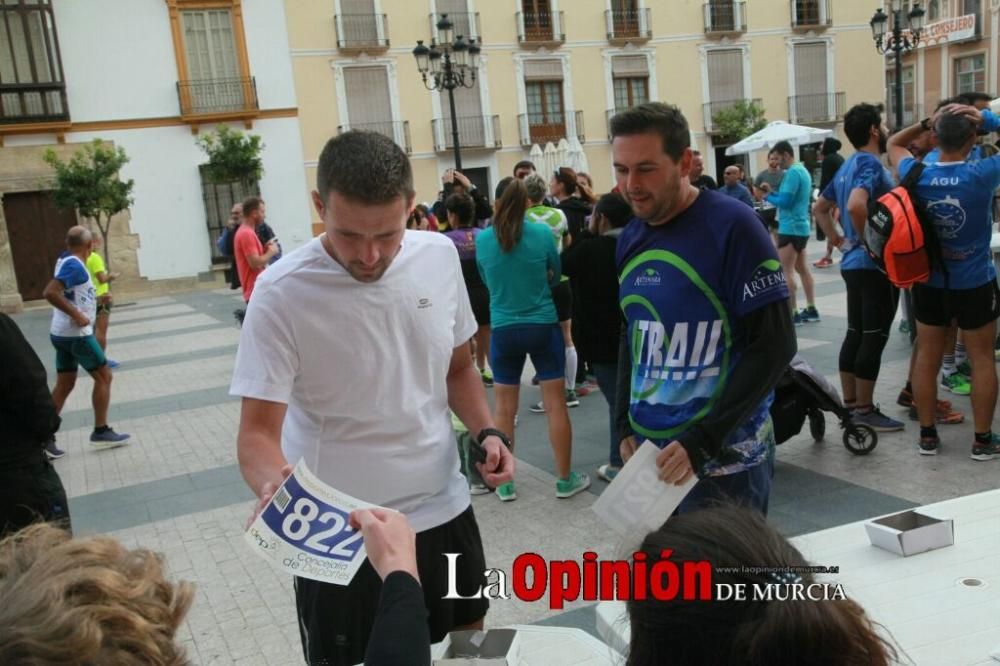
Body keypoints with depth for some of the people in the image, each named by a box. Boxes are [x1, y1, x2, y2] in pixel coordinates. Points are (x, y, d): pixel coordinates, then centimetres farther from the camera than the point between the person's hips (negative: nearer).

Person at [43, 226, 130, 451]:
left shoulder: (66, 261, 10)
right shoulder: (74, 265, -18)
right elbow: (50, 292, -29)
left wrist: (95, 298, 18)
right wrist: (78, 315, -25)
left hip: (62, 334, 9)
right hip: (77, 334, -9)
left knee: (64, 385, 11)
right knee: (103, 376, 3)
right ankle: (101, 432, 8)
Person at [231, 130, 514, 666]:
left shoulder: (440, 256, -5)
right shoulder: (281, 294, -19)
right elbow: (258, 430, -19)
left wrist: (486, 431, -6)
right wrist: (273, 484, -40)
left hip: (445, 511, 5)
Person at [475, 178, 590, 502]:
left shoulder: (482, 239, -4)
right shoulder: (542, 233, -8)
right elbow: (555, 275, 7)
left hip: (504, 330, 1)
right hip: (543, 326, -1)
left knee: (504, 409, 10)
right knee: (555, 405, 6)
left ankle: (504, 482, 19)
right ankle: (565, 479, 15)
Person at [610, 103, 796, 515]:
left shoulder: (732, 227, -12)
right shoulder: (630, 239, 7)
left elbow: (774, 344, -14)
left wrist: (704, 440, -18)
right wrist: (625, 425, 8)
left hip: (724, 459, -6)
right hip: (648, 452, 6)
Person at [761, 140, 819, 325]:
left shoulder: (792, 173, -17)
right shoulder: (802, 170, 15)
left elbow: (785, 202, -20)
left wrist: (767, 197, -5)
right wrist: (772, 192, 10)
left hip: (790, 228, -10)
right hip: (801, 226, 10)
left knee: (786, 272, -7)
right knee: (802, 268, 15)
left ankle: (792, 314, -6)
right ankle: (811, 310, 18)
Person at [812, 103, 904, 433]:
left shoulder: (847, 166, 13)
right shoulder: (871, 164, -15)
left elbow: (819, 209, 22)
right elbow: (855, 206, -33)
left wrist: (839, 240, 15)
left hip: (854, 263, 9)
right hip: (876, 264, -9)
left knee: (855, 334, 12)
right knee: (873, 338, -3)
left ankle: (850, 404, 18)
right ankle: (864, 411, 2)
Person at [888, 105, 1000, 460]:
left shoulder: (917, 175, -9)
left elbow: (894, 144, 12)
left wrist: (926, 122, 2)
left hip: (929, 282, 3)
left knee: (927, 357, 10)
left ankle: (927, 435, 17)